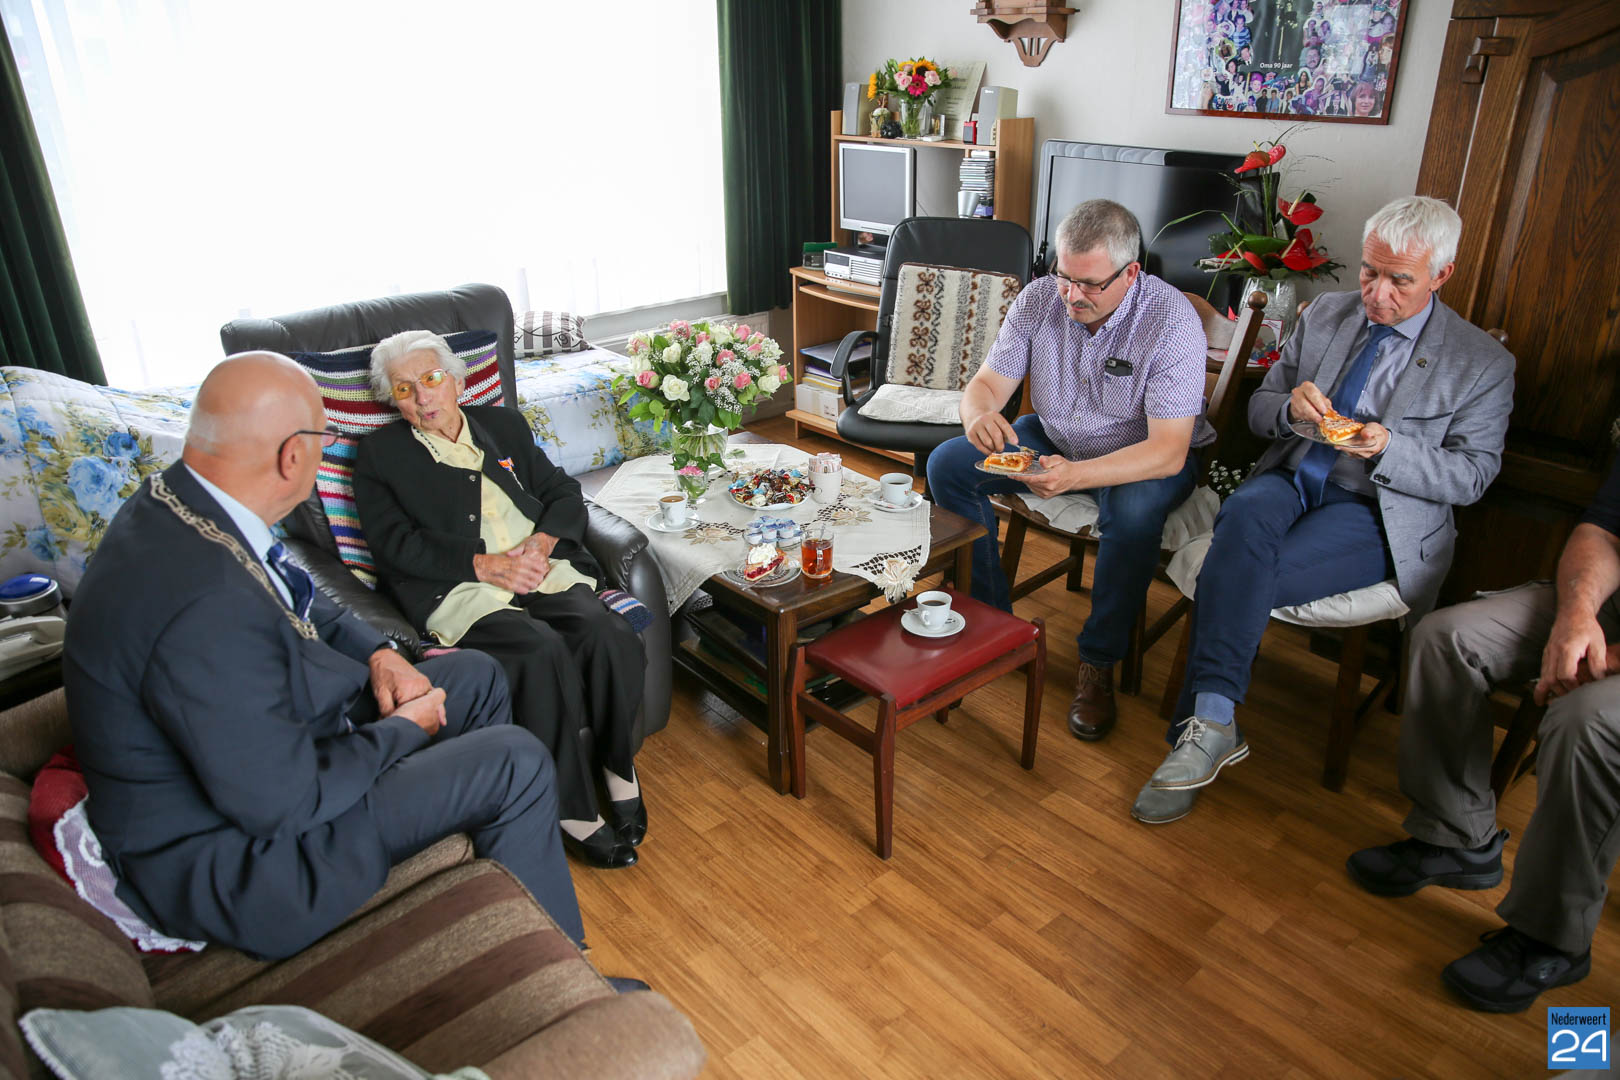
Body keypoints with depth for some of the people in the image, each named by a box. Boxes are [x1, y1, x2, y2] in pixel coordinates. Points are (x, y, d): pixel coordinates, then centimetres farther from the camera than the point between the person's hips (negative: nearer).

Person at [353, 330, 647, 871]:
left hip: (544, 568, 4)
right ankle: (573, 812, -20)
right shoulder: (380, 453, 12)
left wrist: (543, 542, -5)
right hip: (461, 590, -3)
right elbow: (395, 544, -1)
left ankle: (620, 768, -7)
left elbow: (565, 493, 17)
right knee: (543, 651, -33)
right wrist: (487, 564, -12)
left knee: (608, 634, -27)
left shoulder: (503, 424, 23)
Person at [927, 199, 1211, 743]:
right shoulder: (1039, 298, -13)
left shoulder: (1172, 320, -26)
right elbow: (987, 381, -9)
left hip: (1140, 457, -4)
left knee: (1134, 510, -38)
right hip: (1052, 438, 5)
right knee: (947, 464, -13)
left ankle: (1098, 661, -15)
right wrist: (979, 415, -36)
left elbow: (1168, 450, -31)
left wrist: (1075, 476, -47)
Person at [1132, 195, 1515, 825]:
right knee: (1244, 517, -36)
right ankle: (1211, 721, -38)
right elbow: (1259, 408, 15)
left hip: (1378, 512, -3)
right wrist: (1290, 409, -10)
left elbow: (1472, 474, 1)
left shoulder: (1483, 364, 3)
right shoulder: (1324, 314, 14)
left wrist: (1389, 448, -17)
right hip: (1292, 480, 3)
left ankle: (1203, 723, -21)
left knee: (1240, 574, -32)